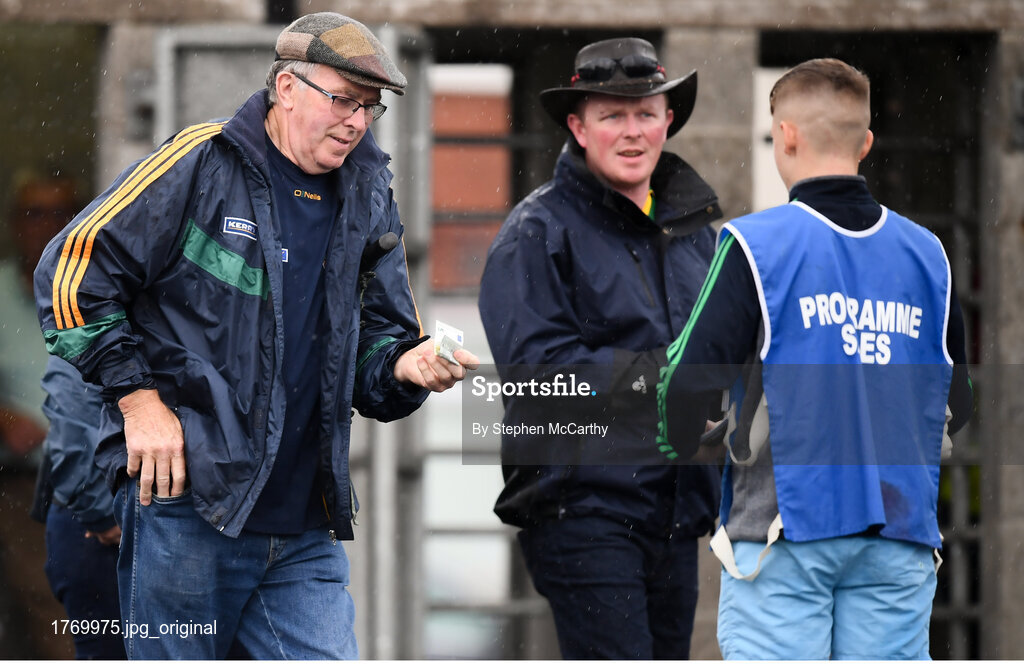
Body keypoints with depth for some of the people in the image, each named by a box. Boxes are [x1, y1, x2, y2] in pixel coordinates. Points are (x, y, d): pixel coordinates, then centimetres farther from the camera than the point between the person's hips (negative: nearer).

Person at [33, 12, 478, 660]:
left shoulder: (368, 201, 13)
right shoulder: (201, 165, -5)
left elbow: (375, 345, 19)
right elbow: (73, 274, -6)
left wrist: (407, 366, -6)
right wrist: (137, 396, -10)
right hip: (184, 493, -5)